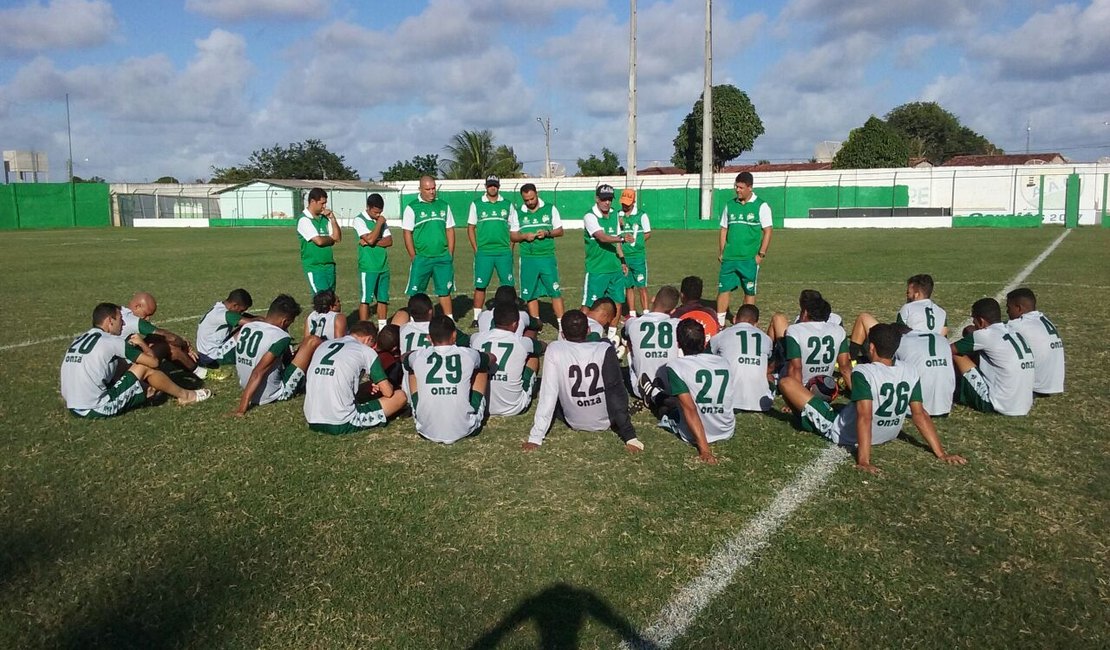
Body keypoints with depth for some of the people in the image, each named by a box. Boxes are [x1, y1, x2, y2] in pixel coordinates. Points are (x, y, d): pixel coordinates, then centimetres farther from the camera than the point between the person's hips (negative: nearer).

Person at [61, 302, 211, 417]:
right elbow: (153, 362, -5)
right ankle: (185, 396, 17)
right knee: (145, 368, 1)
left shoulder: (79, 340, 11)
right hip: (98, 409, -8)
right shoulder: (112, 341, -10)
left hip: (74, 408, 8)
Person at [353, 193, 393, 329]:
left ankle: (382, 327, 21)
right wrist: (379, 223, -9)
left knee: (383, 298, 11)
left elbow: (389, 241, 3)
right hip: (368, 267, -6)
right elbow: (370, 239, -19)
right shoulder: (359, 220, -6)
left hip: (384, 266, 6)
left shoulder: (381, 219, 11)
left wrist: (373, 242, -12)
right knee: (365, 299, -2)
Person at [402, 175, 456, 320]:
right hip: (421, 258, -3)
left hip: (443, 257, 3)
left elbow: (450, 230, 12)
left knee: (445, 291, 9)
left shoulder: (443, 206, 10)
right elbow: (407, 233, -3)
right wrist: (413, 257, -7)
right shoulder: (412, 208, -2)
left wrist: (450, 254, 6)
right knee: (416, 293, 1)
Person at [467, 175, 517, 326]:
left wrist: (510, 249, 2)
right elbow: (470, 228, 8)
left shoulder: (508, 204, 8)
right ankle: (477, 318, 8)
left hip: (504, 252, 1)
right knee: (480, 285, 1)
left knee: (508, 285, 1)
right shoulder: (476, 204, 5)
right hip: (483, 253, -1)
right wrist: (476, 250, 0)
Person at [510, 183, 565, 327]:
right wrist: (524, 236, -11)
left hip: (548, 257, -1)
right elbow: (512, 236, 9)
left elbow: (560, 231, 7)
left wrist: (547, 233, -12)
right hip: (527, 259, 1)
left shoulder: (550, 209, 5)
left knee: (555, 292, -5)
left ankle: (562, 324, 1)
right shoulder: (518, 214, 7)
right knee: (530, 294, 5)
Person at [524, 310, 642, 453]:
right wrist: (630, 436, -15)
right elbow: (617, 392, -20)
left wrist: (535, 437, -14)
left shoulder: (554, 350, -18)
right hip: (605, 422, 0)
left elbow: (548, 394, -19)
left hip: (573, 422, 1)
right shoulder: (605, 350, -20)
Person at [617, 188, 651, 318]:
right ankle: (632, 313, 19)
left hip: (638, 255, -3)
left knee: (641, 286, -3)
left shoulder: (641, 215, -3)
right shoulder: (617, 215, 6)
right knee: (628, 286, 10)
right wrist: (618, 226, -8)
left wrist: (635, 241, -9)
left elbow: (648, 234, 3)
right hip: (623, 256, 3)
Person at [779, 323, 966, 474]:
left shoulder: (863, 372, -26)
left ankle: (807, 420, 26)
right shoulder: (910, 373, -9)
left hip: (841, 433, -6)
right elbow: (920, 415, -8)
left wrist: (863, 460, -35)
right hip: (886, 436, 7)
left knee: (787, 383, -5)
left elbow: (865, 417, -33)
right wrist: (941, 453, -2)